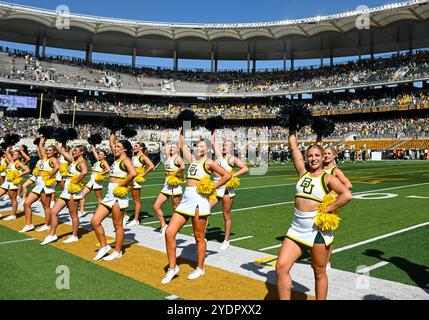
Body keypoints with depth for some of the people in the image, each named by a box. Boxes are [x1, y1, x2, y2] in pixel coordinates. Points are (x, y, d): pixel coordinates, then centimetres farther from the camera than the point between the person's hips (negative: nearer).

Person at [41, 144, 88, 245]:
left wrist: (75, 182, -25)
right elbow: (62, 151, 21)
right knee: (53, 212, 8)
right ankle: (52, 235, 16)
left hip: (73, 191, -9)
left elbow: (84, 172, -33)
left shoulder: (82, 162, -11)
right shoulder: (73, 160, 15)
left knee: (73, 214, 1)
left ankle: (74, 236, 14)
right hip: (66, 191, 9)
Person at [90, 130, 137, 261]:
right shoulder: (117, 158, 15)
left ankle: (118, 251, 15)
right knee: (95, 221, 7)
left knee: (118, 225, 2)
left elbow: (133, 173, -30)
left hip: (118, 195, -9)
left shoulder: (126, 160, -10)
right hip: (109, 195, 9)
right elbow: (111, 141, 25)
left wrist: (123, 184, -20)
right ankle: (104, 246, 20)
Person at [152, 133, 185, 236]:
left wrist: (175, 174, -20)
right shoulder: (168, 156, 12)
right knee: (156, 206, 1)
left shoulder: (178, 158, -8)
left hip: (175, 186, -8)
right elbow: (164, 143, 19)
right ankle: (163, 226, 12)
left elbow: (182, 167, -30)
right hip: (166, 186, 8)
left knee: (176, 208, 2)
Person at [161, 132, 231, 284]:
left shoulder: (208, 162, -2)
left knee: (199, 237, 4)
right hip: (186, 200, 7)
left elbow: (227, 175, -8)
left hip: (198, 200, -7)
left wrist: (212, 187, -8)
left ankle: (200, 268, 22)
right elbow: (182, 146, 24)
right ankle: (172, 267, 11)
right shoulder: (193, 160, 18)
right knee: (169, 232, -1)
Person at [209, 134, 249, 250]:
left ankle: (226, 241, 14)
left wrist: (233, 175, -16)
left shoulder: (232, 159, -1)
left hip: (226, 188, -5)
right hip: (215, 188, 5)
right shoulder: (219, 155, 14)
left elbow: (245, 168, -12)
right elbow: (213, 142, 19)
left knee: (226, 215, 4)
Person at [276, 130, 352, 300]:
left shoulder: (328, 178, -3)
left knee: (319, 272, 10)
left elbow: (347, 195, -17)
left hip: (318, 230, -4)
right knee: (281, 267, -4)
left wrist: (328, 209, -16)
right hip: (296, 229, 4)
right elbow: (293, 147, 11)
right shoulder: (303, 172, 9)